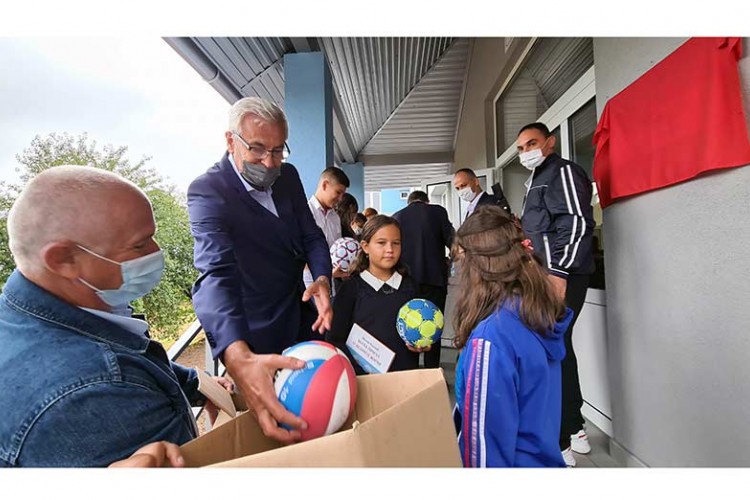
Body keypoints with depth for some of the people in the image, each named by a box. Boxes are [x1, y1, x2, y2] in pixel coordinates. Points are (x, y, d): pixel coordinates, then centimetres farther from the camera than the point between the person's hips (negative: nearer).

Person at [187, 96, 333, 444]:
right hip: (250, 337, -6)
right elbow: (216, 274, -38)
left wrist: (322, 279, -23)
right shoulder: (207, 191, -24)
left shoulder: (288, 177, -4)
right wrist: (239, 359, -54)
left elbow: (311, 236, -1)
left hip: (298, 318, 6)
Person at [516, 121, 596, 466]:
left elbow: (576, 223, -19)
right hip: (546, 275, 10)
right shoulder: (536, 179, 24)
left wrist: (558, 271, -25)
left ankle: (559, 444, 5)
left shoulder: (563, 171, -6)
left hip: (561, 275, -10)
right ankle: (574, 429, 31)